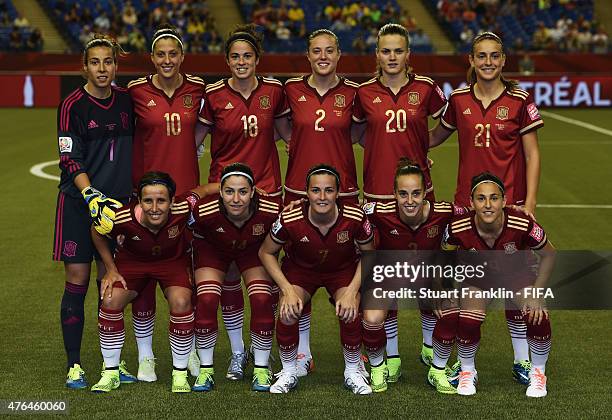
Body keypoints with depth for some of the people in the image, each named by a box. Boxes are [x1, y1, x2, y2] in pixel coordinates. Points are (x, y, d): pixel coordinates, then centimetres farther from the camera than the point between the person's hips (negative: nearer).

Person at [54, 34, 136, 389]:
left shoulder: (126, 100, 6)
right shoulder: (73, 105, -7)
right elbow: (70, 160, -11)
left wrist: (134, 191, 14)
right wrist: (92, 196, -22)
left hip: (117, 201, 4)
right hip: (79, 203, -4)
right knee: (77, 281, -2)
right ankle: (74, 365, 5)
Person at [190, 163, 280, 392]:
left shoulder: (270, 211, -36)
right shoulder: (204, 211, -37)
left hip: (254, 250, 0)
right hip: (212, 249, 0)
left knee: (262, 301, -16)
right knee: (206, 301, -17)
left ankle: (261, 369, 3)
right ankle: (205, 370, 2)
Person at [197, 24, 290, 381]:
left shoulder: (273, 90, 2)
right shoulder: (214, 95, -3)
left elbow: (286, 132, 15)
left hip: (266, 190, 1)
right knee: (229, 274, 3)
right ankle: (238, 352, 17)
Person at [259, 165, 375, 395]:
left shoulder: (355, 218, -29)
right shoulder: (289, 219, -30)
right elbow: (266, 252, -11)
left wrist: (352, 291, -21)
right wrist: (287, 290, -20)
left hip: (343, 270, 0)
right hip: (300, 269, 0)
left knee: (350, 314, -24)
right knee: (287, 314, -24)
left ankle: (353, 372, 4)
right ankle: (288, 373, 4)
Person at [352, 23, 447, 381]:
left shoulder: (425, 89, 0)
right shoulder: (364, 93, 2)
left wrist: (421, 145, 8)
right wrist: (384, 148, 6)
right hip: (378, 191, 0)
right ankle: (391, 357, 13)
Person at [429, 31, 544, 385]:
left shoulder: (520, 100, -3)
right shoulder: (459, 100, 4)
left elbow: (532, 155, -2)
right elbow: (435, 137, 20)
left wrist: (530, 204, -8)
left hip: (510, 203, -2)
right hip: (467, 203, 2)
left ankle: (522, 360, 15)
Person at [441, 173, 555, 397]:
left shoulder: (522, 225, -34)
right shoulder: (458, 228, -32)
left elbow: (548, 255, -14)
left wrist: (536, 294, -16)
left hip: (517, 272, 0)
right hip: (477, 275, 0)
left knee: (538, 318, -22)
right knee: (467, 322, -22)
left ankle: (538, 373, 9)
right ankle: (467, 372, 11)